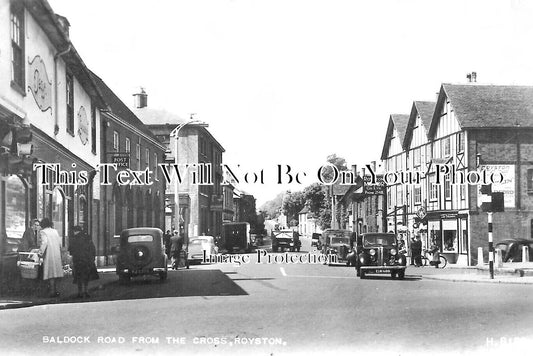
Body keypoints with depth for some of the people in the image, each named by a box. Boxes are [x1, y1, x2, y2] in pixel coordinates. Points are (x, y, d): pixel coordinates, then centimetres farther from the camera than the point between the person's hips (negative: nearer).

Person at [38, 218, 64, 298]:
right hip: (57, 254, 5)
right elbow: (59, 243, 14)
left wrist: (41, 251, -9)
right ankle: (55, 289, 8)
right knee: (57, 272, 9)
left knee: (51, 273, -2)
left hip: (49, 254, -4)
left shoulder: (43, 232, -2)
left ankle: (53, 291, -1)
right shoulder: (55, 231, 13)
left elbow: (44, 242, -15)